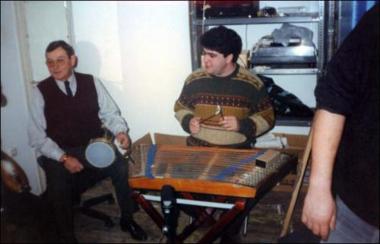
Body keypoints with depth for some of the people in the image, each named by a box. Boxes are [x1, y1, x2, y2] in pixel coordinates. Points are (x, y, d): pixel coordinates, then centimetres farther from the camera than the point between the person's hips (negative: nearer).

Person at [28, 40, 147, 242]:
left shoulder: (92, 83, 3)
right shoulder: (41, 91, -3)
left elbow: (110, 113, 6)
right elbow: (37, 137, -6)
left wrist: (120, 131, -16)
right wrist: (63, 158, -19)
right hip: (58, 154, -1)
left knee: (122, 168, -23)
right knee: (58, 190, -28)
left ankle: (127, 219, 0)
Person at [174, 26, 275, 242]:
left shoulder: (253, 84, -5)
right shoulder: (194, 80, 1)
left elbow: (267, 118, 2)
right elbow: (180, 107, 16)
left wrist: (242, 125, -16)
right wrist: (188, 121, -7)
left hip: (238, 153, -2)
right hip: (198, 150, 2)